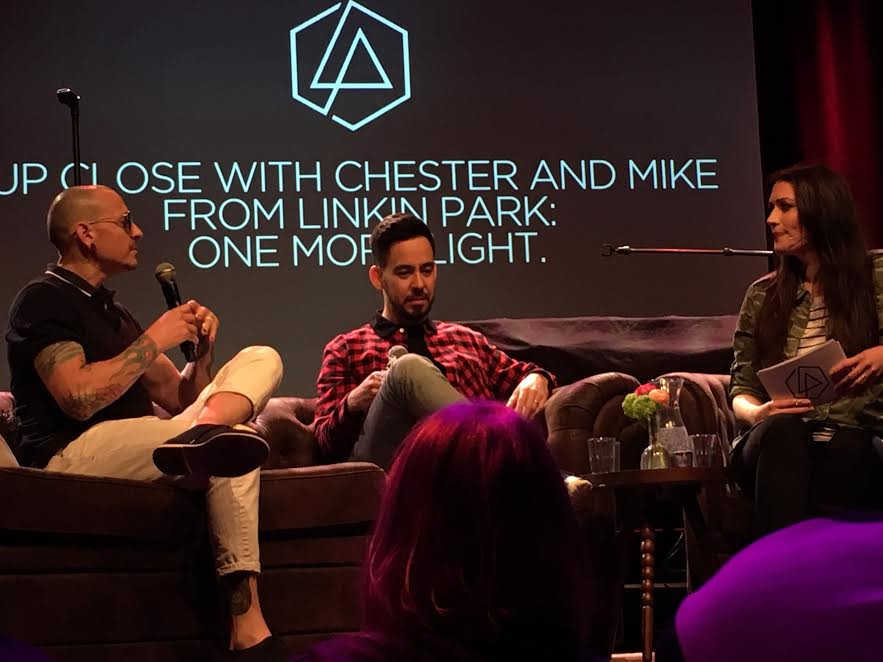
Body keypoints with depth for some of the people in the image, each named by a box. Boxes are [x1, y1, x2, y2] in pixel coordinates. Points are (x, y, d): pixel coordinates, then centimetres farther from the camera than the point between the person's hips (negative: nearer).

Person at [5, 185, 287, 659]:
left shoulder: (111, 312, 24)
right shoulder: (43, 301, -2)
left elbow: (179, 399, 24)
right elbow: (79, 399, -19)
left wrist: (202, 349, 4)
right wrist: (153, 341, -9)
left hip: (136, 445, 9)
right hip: (70, 455, -9)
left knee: (260, 359, -7)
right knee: (232, 447, -29)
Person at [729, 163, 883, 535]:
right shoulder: (762, 296, 18)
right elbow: (741, 391, 14)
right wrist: (758, 413, -10)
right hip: (778, 448, 2)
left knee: (845, 449, -38)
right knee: (781, 427, -35)